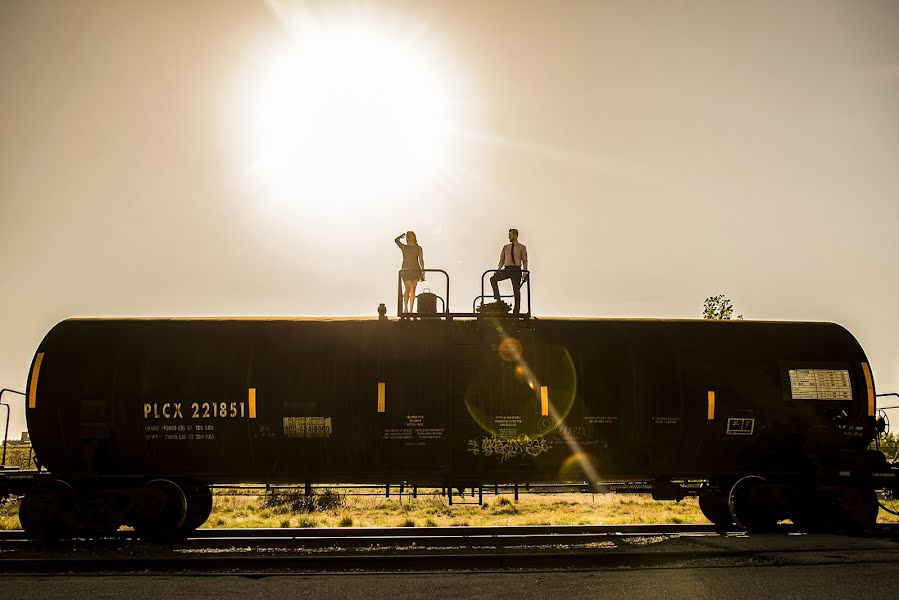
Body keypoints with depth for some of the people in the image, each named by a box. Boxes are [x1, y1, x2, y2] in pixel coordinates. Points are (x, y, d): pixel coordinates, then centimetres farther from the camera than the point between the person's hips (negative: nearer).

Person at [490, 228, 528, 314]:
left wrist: (525, 273, -8)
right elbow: (501, 261, 14)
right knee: (493, 279, -16)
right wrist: (498, 270, 1)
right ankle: (498, 299, -13)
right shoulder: (506, 247, 13)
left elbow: (525, 261, 2)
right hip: (507, 269, 3)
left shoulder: (522, 247, 4)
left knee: (516, 290, -2)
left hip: (516, 270, -3)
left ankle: (516, 311, 4)